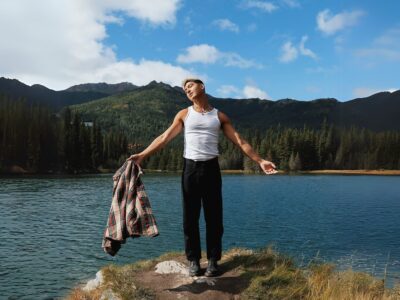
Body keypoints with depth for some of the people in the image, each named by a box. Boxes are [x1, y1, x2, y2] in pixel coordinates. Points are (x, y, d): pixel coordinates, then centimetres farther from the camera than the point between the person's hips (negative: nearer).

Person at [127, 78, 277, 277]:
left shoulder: (219, 116, 9)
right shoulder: (184, 115, 9)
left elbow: (240, 141, 6)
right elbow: (164, 138, 2)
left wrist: (260, 160, -3)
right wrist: (142, 155, -9)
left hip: (211, 168, 0)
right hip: (190, 168, 0)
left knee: (214, 217, 2)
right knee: (190, 217, 2)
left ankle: (213, 260, 12)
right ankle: (193, 259, 12)